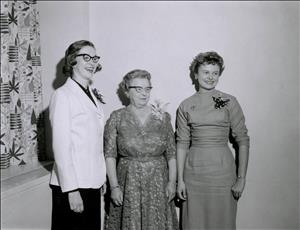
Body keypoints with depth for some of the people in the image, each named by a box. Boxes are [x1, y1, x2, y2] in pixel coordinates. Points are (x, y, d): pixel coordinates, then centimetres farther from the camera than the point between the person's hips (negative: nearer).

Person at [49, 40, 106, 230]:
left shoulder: (93, 95, 11)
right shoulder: (63, 95, -10)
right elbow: (61, 146, -15)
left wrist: (102, 177, 10)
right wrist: (71, 190, -17)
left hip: (93, 182, 7)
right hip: (72, 185, -7)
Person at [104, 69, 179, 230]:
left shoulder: (163, 117, 4)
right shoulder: (117, 118, -1)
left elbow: (171, 153, 4)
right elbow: (110, 155, -4)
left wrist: (172, 182, -3)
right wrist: (114, 186, -9)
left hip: (158, 183, 2)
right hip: (128, 184, -1)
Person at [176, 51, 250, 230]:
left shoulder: (229, 102, -1)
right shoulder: (186, 106, 4)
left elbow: (243, 141, -1)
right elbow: (182, 143, 4)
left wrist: (241, 178, -6)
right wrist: (180, 179, 1)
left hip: (222, 170, -1)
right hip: (194, 173, 1)